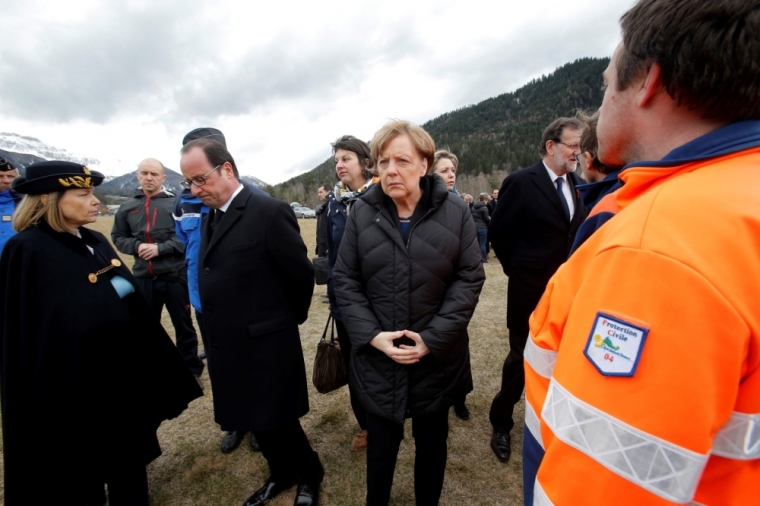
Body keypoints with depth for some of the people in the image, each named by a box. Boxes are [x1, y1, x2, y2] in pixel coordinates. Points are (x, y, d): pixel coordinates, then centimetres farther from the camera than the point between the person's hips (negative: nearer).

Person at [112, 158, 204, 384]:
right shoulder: (127, 207, 6)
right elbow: (118, 238, 12)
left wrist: (161, 248, -18)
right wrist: (136, 247, -7)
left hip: (175, 276, -4)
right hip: (143, 278, 4)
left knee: (183, 325, 10)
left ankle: (192, 370, 27)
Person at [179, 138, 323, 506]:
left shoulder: (270, 212, -18)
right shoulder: (210, 217, 7)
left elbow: (301, 274, -14)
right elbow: (215, 278, 11)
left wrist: (289, 319, 0)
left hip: (265, 345, -7)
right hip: (227, 345, 8)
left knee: (276, 422, 9)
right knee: (255, 421, 20)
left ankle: (309, 475, 36)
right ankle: (282, 474, 45)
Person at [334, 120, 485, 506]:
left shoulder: (455, 213, -6)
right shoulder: (362, 213, -4)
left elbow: (469, 279, -7)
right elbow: (345, 280, -2)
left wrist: (433, 338, -14)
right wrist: (372, 335, -13)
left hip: (437, 357, 0)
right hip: (378, 358, 1)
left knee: (432, 441, 22)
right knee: (381, 444, 18)